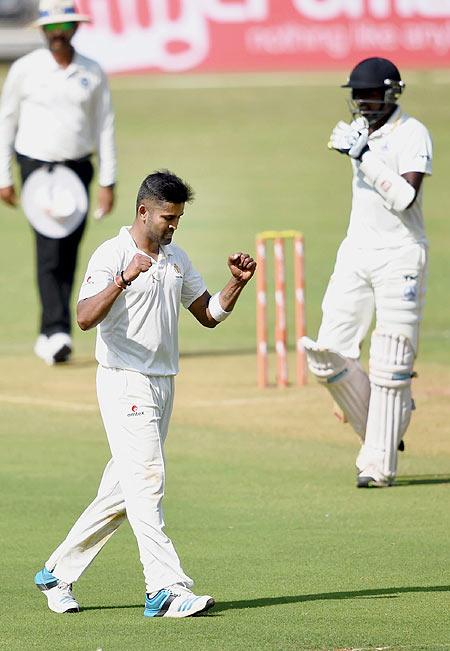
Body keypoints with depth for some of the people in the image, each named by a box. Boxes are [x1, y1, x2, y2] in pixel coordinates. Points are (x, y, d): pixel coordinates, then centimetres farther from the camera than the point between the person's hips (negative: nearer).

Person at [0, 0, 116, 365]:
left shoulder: (92, 73, 4)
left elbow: (105, 128, 7)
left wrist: (108, 182, 1)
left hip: (78, 169, 3)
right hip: (38, 167, -3)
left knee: (68, 257, 4)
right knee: (49, 251, -15)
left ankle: (49, 338, 14)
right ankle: (57, 332, -21)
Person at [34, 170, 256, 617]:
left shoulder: (176, 259, 14)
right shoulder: (112, 255, -10)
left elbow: (209, 314, 17)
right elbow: (85, 318, -23)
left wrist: (237, 283, 0)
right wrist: (123, 280, -36)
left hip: (162, 386, 8)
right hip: (125, 383, -8)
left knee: (120, 492, 10)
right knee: (146, 481, -15)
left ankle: (57, 574, 20)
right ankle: (165, 590, -20)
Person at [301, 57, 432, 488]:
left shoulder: (412, 135, -10)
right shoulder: (361, 130, 12)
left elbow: (405, 197, -23)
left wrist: (363, 156, -24)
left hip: (400, 256, -7)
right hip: (356, 254, 7)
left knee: (389, 365, -5)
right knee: (327, 354, 0)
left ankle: (379, 463, 0)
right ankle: (379, 429, 18)